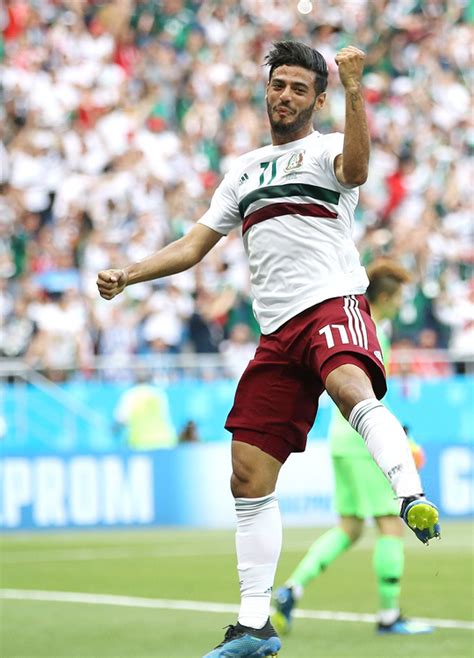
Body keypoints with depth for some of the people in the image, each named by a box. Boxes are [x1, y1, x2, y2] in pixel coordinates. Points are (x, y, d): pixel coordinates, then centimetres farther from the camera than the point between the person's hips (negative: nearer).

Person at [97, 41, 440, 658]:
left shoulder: (326, 149, 6)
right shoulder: (244, 170, 25)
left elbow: (356, 167, -20)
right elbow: (193, 245, 29)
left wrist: (354, 91, -32)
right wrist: (127, 275, 17)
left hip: (333, 304, -6)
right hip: (278, 333, 6)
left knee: (351, 388, -41)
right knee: (249, 478, 2)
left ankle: (413, 499, -56)